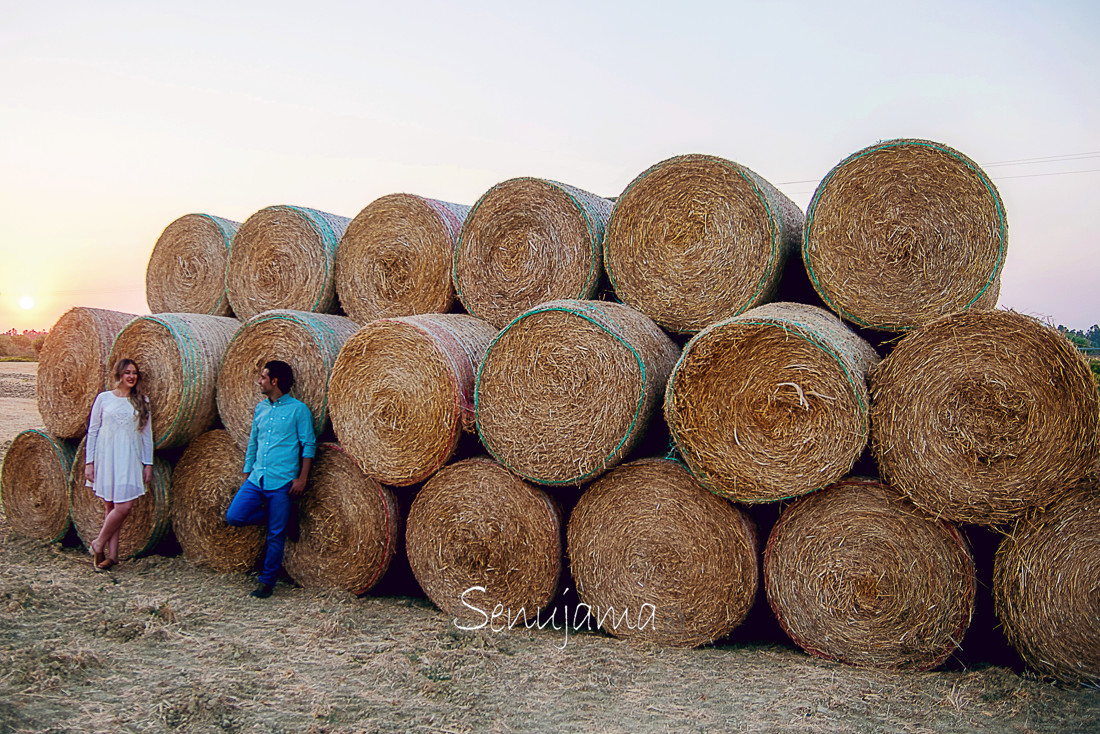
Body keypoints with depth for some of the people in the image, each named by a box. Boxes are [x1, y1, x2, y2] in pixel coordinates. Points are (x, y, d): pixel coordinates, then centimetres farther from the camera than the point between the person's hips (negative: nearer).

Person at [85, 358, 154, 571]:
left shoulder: (141, 401, 8)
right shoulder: (103, 398, 4)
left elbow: (147, 434, 9)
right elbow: (92, 431, 6)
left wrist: (148, 463, 5)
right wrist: (89, 462, 1)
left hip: (130, 458, 1)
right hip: (106, 457, -1)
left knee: (123, 506, -8)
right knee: (110, 506, -1)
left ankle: (98, 543, 10)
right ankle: (112, 553, 11)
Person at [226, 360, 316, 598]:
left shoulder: (298, 409, -5)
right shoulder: (260, 408, 13)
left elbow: (309, 445, -5)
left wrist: (302, 478, -12)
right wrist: (247, 472, 17)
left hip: (282, 482, -6)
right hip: (256, 479, 6)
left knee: (276, 534, 1)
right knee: (234, 516, -7)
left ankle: (267, 581, 16)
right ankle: (275, 519, 17)